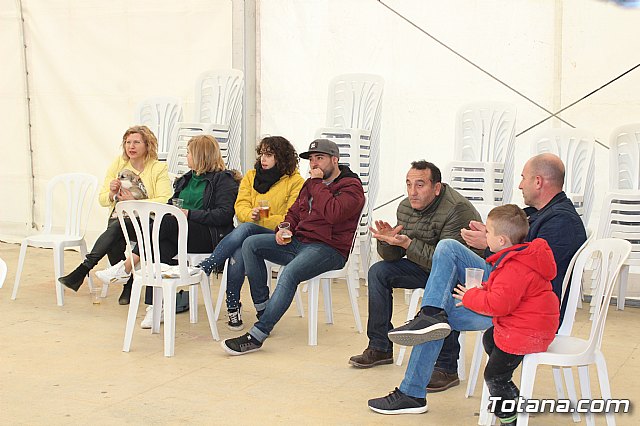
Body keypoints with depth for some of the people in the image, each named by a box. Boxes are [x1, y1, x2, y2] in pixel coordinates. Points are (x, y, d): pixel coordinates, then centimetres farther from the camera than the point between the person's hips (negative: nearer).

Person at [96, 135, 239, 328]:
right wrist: (171, 210, 3)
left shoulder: (224, 180, 1)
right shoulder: (187, 179, 28)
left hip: (211, 237, -7)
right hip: (181, 233, 7)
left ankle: (126, 268, -27)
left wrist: (189, 214, -16)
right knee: (162, 245, -28)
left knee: (165, 222, -30)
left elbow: (224, 214, -11)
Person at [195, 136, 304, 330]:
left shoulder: (295, 181, 1)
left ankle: (204, 268, -33)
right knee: (238, 253, -32)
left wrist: (262, 220, -14)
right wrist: (251, 214, -15)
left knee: (245, 228, -35)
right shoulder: (251, 176, 17)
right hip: (251, 230, 4)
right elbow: (241, 206, 9)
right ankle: (233, 307, -24)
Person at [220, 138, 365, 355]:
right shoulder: (311, 184, 20)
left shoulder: (352, 187, -6)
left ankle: (256, 336, -34)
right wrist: (284, 229, 4)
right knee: (251, 244, -7)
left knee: (290, 273, -34)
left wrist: (317, 184, -14)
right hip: (298, 241, 9)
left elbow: (333, 213, -25)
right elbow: (294, 213, 27)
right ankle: (263, 310, -9)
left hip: (329, 249, -9)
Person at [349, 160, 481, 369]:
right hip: (425, 266, 8)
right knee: (378, 271, -1)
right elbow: (392, 256, 0)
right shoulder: (406, 207, -3)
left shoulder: (457, 209, -27)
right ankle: (380, 348, 5)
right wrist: (388, 241, -22)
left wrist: (408, 243, -37)